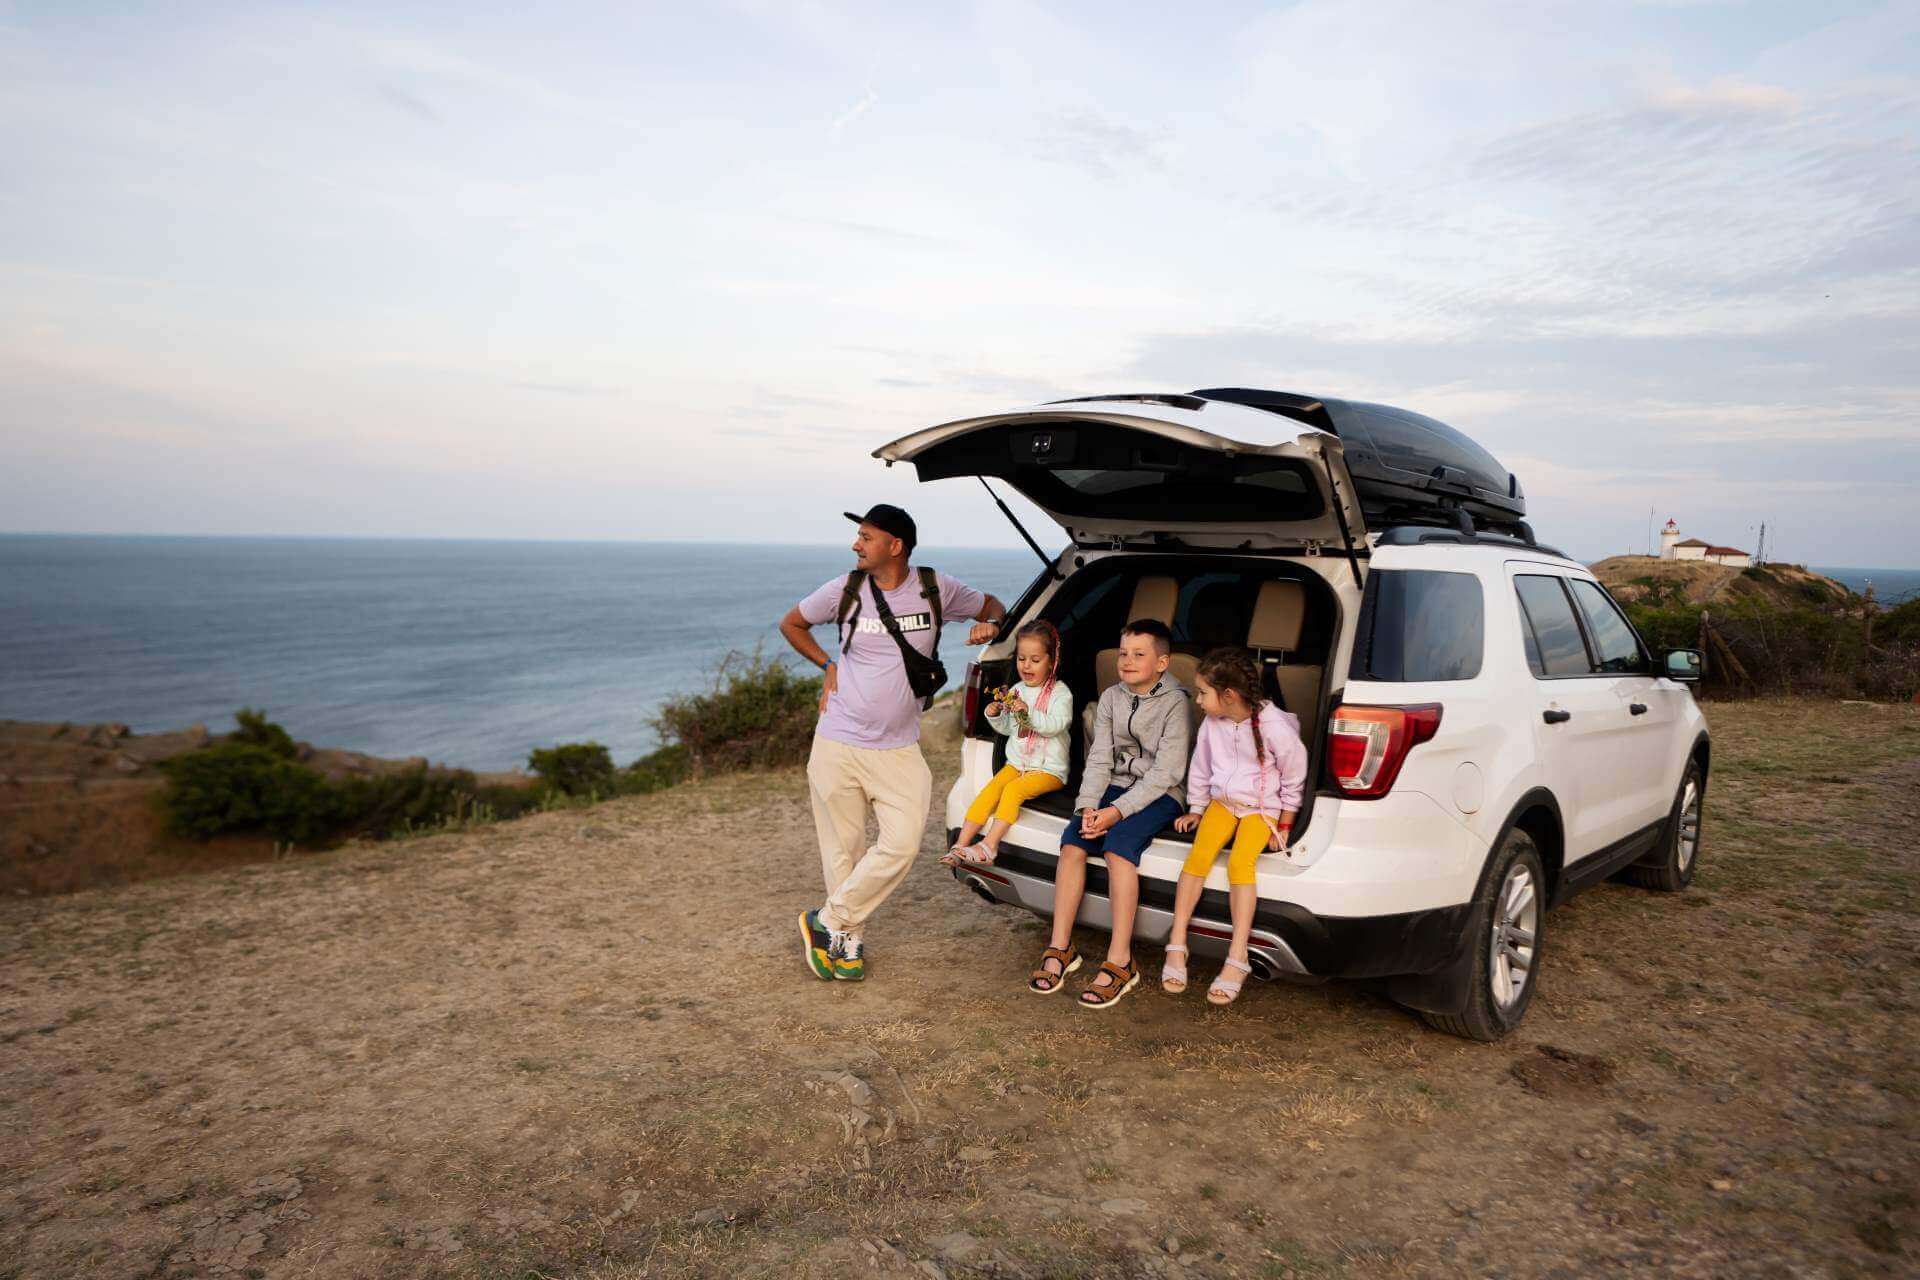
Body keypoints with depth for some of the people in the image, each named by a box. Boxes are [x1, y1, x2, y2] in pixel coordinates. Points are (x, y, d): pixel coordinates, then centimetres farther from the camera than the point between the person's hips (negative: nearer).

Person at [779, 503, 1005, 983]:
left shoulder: (935, 589, -4)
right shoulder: (845, 590, -4)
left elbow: (992, 605, 14)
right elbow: (791, 624, 13)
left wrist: (989, 623, -9)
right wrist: (827, 665, 2)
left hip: (898, 750, 1)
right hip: (838, 745, 0)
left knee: (902, 843, -9)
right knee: (842, 848, 6)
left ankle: (827, 921, 10)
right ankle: (848, 942, 25)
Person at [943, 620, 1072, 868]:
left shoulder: (1060, 693, -6)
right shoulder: (1016, 691, 13)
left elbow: (1055, 725, -21)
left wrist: (1028, 712, -33)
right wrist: (995, 716, -2)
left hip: (1049, 769, -5)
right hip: (1016, 762, 5)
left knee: (1013, 789, -29)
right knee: (989, 790, -18)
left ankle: (989, 846, -31)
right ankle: (960, 846, -22)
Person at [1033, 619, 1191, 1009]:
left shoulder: (1175, 703, -10)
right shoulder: (1111, 698, 7)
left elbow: (1166, 772, -16)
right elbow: (1099, 759, 2)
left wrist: (1117, 811, -23)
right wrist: (1088, 806, -15)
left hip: (1160, 795, -5)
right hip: (1117, 787, 5)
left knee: (1118, 844, -30)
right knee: (1073, 841, -19)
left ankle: (1120, 962, -25)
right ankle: (1060, 947, -11)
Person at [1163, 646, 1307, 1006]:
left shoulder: (1274, 726, -17)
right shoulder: (1212, 724, -2)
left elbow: (1294, 778, -5)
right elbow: (1200, 769, 14)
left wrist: (1284, 825, -3)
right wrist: (1195, 809, 17)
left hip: (1263, 808, -4)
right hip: (1222, 801, 4)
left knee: (1240, 862, -28)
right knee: (1199, 855, -21)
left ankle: (1237, 959, -25)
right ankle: (1176, 945, -19)